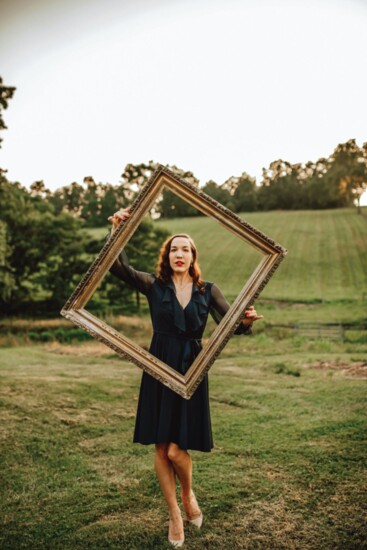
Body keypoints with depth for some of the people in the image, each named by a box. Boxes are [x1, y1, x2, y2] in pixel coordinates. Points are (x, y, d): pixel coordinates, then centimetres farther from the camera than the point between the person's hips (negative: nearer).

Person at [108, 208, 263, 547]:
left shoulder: (207, 291, 4)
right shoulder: (154, 286, 2)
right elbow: (119, 267, -10)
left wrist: (247, 321, -26)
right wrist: (116, 232, -22)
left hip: (191, 371, -1)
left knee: (177, 450, -6)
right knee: (160, 448, 6)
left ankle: (189, 495, 28)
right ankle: (174, 515, 27)